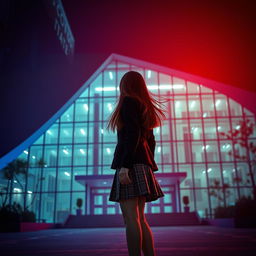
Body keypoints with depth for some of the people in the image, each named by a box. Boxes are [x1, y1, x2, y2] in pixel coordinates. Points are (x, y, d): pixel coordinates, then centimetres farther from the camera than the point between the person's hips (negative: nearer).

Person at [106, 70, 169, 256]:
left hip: (131, 164, -9)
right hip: (143, 164, 9)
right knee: (140, 218, 9)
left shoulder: (129, 102, 1)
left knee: (131, 218, -11)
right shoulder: (145, 106, 25)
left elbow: (132, 133, -14)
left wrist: (124, 166, -20)